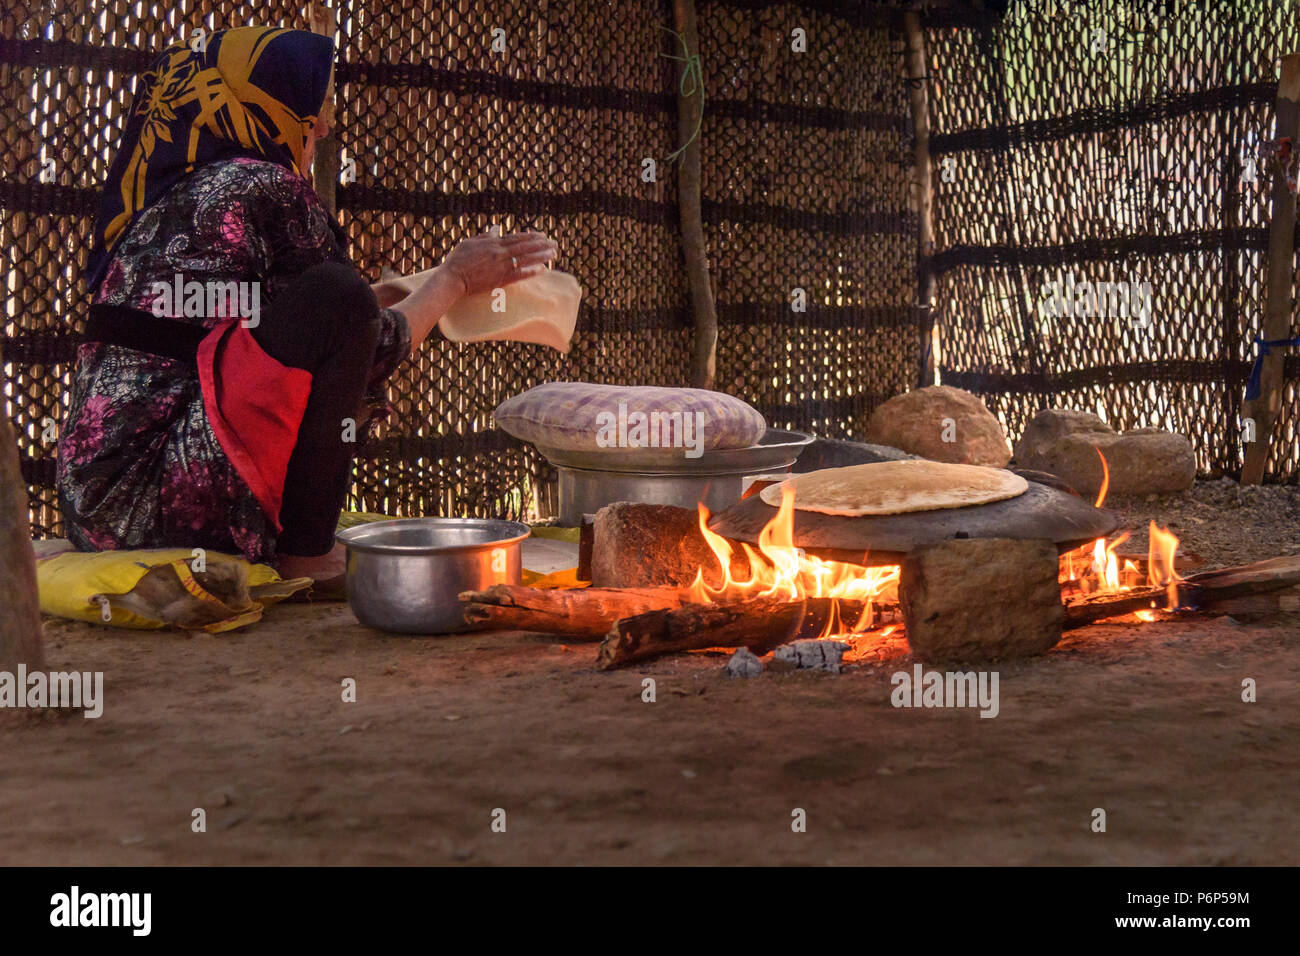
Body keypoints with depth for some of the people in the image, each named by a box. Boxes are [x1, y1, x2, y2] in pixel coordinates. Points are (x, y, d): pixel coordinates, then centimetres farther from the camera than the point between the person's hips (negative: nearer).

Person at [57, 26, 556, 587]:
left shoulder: (171, 192, 17)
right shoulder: (262, 186, -8)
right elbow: (374, 349, -3)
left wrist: (413, 287, 34)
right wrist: (453, 279, 12)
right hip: (150, 505, -10)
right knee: (336, 300, -18)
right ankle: (305, 554, -11)